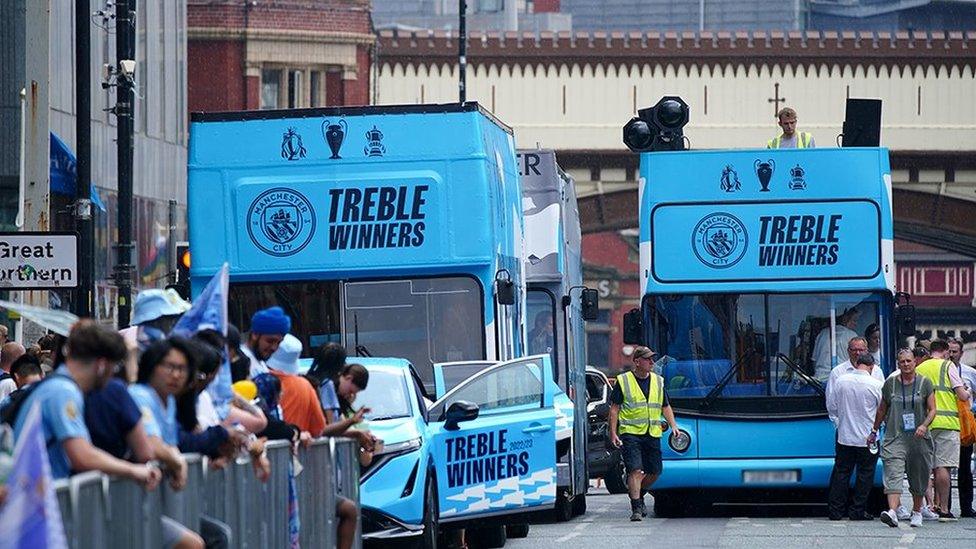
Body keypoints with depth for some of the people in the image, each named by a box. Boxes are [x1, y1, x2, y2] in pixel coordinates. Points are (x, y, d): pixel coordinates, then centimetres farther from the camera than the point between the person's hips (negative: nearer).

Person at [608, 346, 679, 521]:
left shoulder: (658, 381, 14)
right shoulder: (623, 381, 1)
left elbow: (666, 407, 20)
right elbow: (614, 409, 2)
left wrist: (673, 425, 4)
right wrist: (613, 433, -5)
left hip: (652, 434, 5)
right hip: (630, 433, -5)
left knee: (654, 472, 5)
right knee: (635, 470, -14)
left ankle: (638, 495, 31)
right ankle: (636, 508, -12)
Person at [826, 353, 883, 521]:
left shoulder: (841, 381, -4)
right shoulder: (876, 385, -12)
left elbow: (831, 407, 4)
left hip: (845, 436, 3)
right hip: (867, 437, -3)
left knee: (841, 473, 10)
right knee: (865, 474, 7)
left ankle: (835, 511, 10)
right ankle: (857, 511, 7)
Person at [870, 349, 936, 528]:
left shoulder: (924, 383, 5)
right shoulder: (890, 384, 8)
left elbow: (932, 410, 3)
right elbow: (882, 410, 19)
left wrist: (924, 425, -14)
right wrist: (874, 431, 21)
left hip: (918, 438, 0)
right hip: (895, 437, 0)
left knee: (918, 477, 8)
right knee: (893, 475, -16)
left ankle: (917, 511, 24)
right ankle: (893, 511, -29)